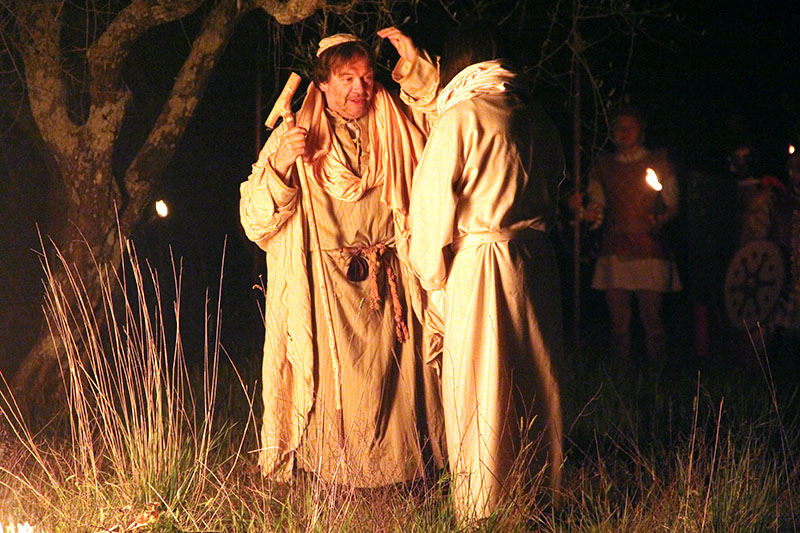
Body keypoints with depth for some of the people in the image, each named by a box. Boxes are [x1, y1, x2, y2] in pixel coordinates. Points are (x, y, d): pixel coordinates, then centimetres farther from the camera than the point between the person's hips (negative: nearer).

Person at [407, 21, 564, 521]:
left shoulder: (462, 115, -9)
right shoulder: (536, 117, 9)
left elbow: (434, 201, -8)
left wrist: (433, 273, 3)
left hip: (479, 262, -6)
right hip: (536, 259, 6)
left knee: (478, 391, 0)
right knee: (534, 382, 14)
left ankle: (483, 513, 3)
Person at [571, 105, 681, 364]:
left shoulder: (658, 163, 10)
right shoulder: (603, 166, 15)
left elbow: (673, 206, 6)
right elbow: (598, 212, 12)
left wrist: (661, 219, -15)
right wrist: (581, 210, -9)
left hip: (649, 248, -2)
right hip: (615, 250, 2)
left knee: (651, 318, -7)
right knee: (619, 319, 0)